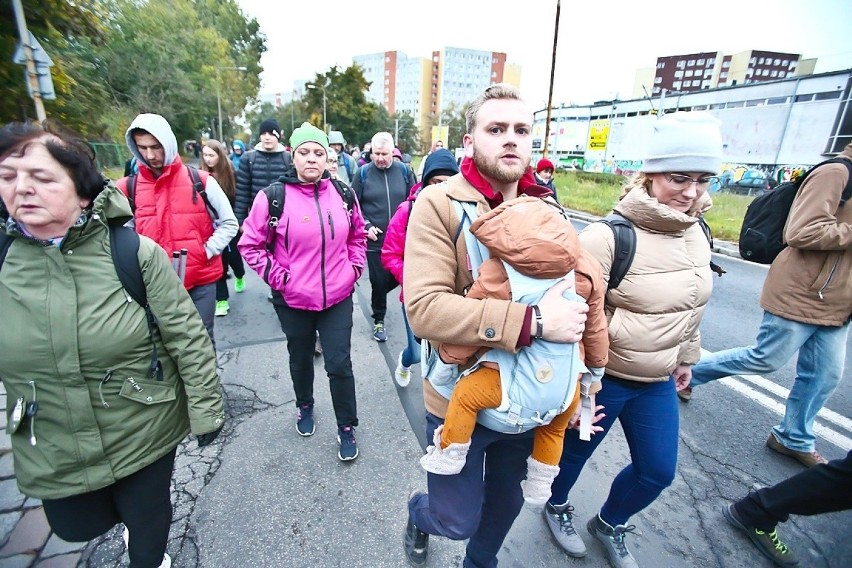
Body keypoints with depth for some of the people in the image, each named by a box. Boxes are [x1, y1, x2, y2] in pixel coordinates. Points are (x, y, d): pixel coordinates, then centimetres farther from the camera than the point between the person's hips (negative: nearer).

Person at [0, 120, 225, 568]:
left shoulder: (137, 254, -18)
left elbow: (188, 339, -15)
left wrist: (206, 410, -11)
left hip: (145, 439, -3)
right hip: (52, 456, 4)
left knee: (147, 524, 19)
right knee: (77, 528, 26)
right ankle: (129, 517, 59)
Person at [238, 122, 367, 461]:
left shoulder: (342, 193, 0)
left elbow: (357, 235, 15)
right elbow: (250, 244, -4)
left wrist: (354, 268, 5)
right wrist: (277, 277, -10)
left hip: (338, 297, 1)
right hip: (293, 300, -1)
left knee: (339, 364, 3)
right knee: (300, 359, 20)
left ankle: (346, 429, 23)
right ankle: (305, 407, 48)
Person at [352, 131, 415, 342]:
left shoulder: (403, 170, 2)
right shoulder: (364, 173, -2)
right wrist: (366, 226, -11)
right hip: (375, 239, -2)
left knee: (398, 276, 10)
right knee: (379, 280, 4)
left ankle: (378, 296, 43)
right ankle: (379, 320, 25)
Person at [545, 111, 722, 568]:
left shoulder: (697, 235, 0)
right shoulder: (608, 237, -24)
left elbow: (693, 305, 14)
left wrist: (686, 357, 22)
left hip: (658, 382, 7)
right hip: (602, 378, -6)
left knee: (657, 471, 20)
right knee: (574, 452, 18)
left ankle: (610, 524, 50)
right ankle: (557, 506, 52)